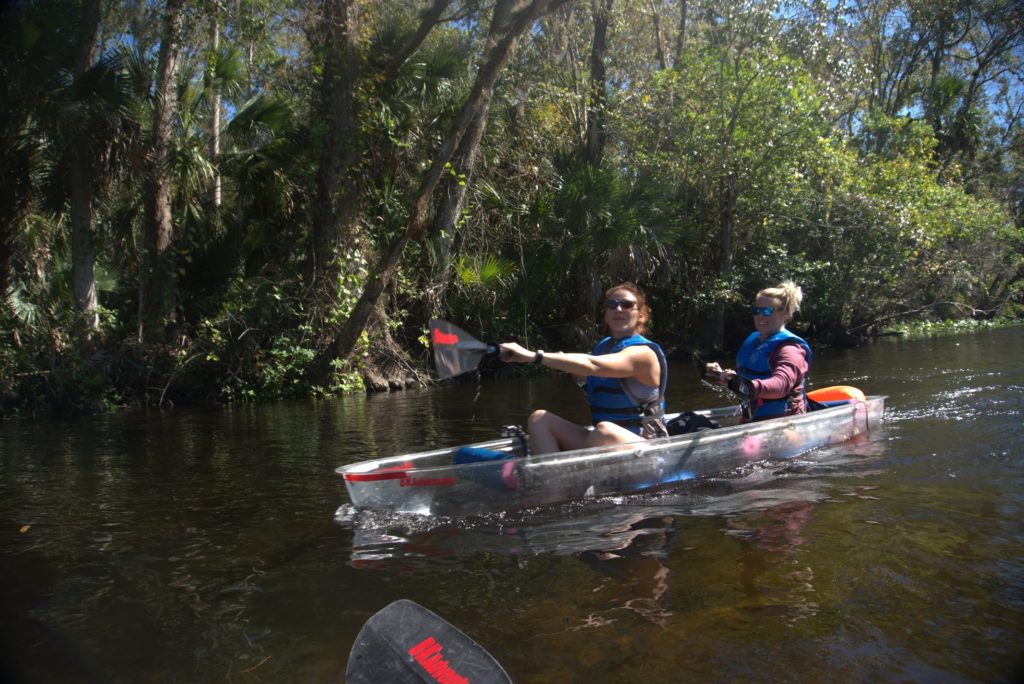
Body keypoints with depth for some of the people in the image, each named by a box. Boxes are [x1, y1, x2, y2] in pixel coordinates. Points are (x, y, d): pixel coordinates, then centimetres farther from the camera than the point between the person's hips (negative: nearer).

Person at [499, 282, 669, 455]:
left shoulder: (644, 353, -15)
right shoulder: (604, 346, 11)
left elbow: (591, 366, -32)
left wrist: (534, 356, -39)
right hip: (604, 442, 7)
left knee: (606, 431, -40)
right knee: (539, 418, -7)